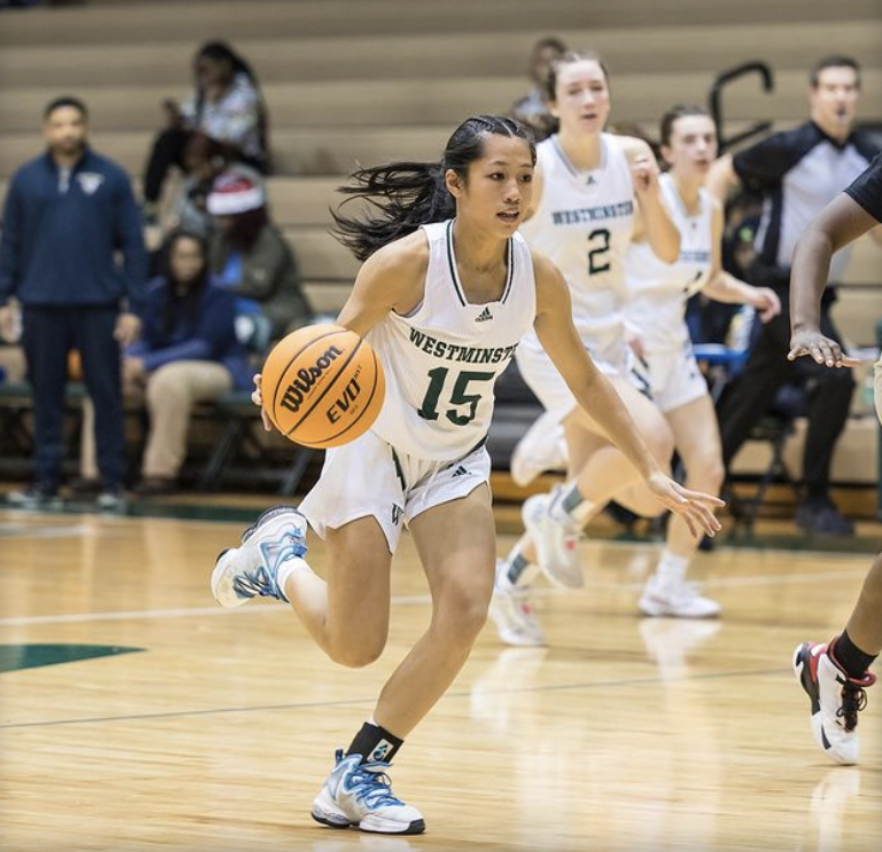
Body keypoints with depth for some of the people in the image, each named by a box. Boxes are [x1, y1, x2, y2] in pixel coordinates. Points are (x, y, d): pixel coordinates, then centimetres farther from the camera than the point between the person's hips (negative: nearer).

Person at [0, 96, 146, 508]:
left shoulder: (112, 178, 1)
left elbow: (133, 243, 1)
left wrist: (133, 306, -4)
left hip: (98, 304, -2)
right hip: (42, 304, 2)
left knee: (106, 393, 1)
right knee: (46, 394, 7)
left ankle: (112, 482, 7)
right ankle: (46, 478, 14)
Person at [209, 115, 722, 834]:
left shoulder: (538, 277, -12)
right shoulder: (406, 262, -25)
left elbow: (585, 379, 3)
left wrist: (652, 472, 2)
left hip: (455, 461, 4)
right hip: (374, 448, -4)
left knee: (465, 613, -17)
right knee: (355, 648, -3)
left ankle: (358, 775, -1)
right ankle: (278, 554, 30)